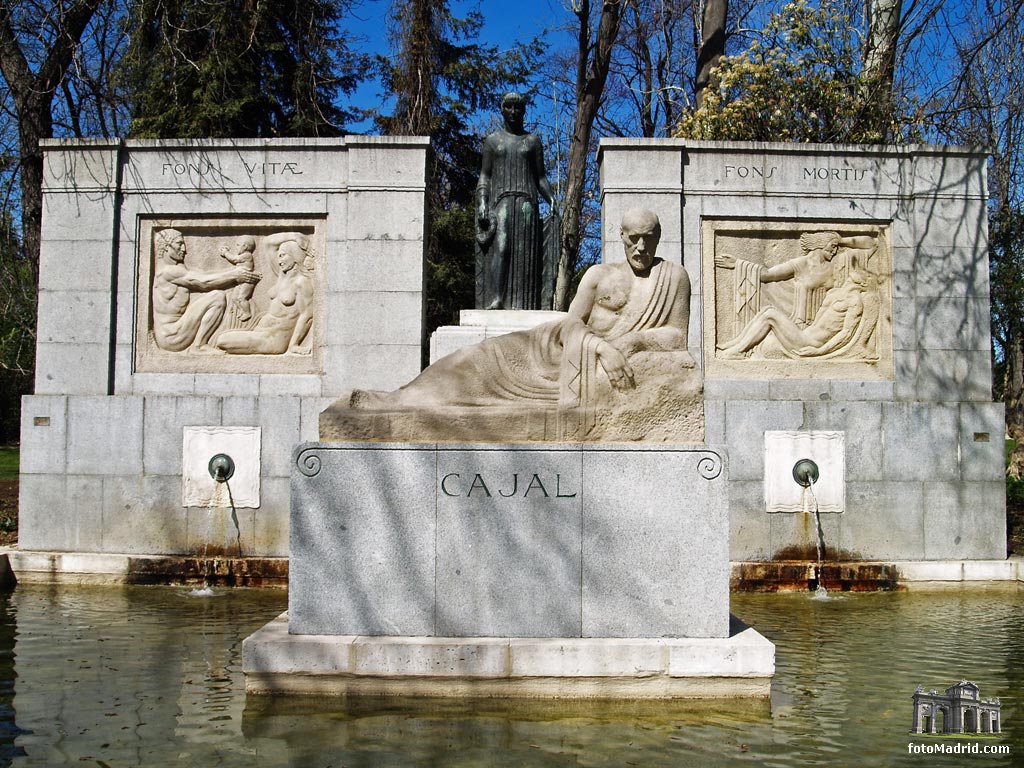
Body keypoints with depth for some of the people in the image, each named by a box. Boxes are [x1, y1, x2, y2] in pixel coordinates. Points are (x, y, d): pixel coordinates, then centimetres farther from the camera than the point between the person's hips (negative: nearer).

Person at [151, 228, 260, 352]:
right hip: (171, 337, -10)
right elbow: (203, 282, -16)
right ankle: (198, 346, -11)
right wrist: (234, 275, -11)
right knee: (217, 297, -15)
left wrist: (236, 277, -2)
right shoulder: (167, 271, -13)